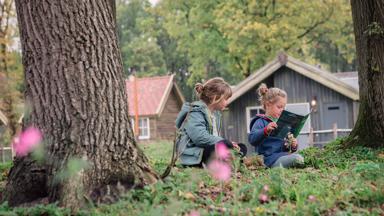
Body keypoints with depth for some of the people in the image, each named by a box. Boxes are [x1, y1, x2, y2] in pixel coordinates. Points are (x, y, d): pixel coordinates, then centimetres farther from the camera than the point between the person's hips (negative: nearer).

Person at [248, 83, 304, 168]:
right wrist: (266, 130, -33)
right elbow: (251, 139, -18)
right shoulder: (261, 122, 0)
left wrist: (293, 146, 7)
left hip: (282, 154, 9)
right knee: (298, 159, -31)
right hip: (270, 158, -8)